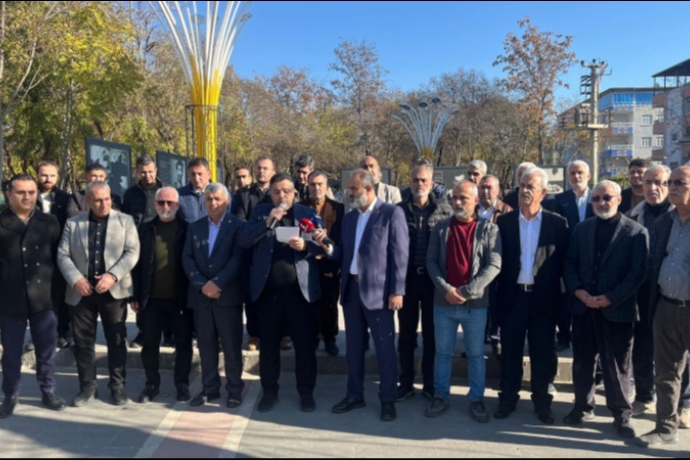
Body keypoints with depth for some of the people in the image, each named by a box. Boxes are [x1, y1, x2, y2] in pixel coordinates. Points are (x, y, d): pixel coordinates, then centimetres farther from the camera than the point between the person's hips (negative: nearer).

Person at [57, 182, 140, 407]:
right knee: (83, 341, 8)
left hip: (114, 290, -1)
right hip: (81, 290, 2)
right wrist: (76, 279, -12)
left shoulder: (125, 221, 3)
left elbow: (132, 252, -5)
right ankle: (87, 385, 21)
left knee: (116, 340, 5)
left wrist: (112, 275, -17)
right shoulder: (73, 223, 8)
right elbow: (63, 255, 3)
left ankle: (117, 385, 17)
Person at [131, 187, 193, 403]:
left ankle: (182, 384, 23)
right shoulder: (145, 229, 4)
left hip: (180, 298, -1)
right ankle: (152, 384, 26)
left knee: (183, 343, 8)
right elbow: (138, 263, 3)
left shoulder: (187, 229, -1)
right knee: (149, 344, 10)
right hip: (152, 298, 2)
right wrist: (135, 296, -1)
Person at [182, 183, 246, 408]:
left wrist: (217, 283, -17)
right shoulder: (194, 227, 13)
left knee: (231, 345, 3)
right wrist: (202, 284, -10)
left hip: (228, 295, -4)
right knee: (206, 345, 10)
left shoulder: (238, 226, 0)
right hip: (200, 295, 4)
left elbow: (238, 259, -10)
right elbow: (187, 259, 4)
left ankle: (234, 389, 15)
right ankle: (209, 388, 22)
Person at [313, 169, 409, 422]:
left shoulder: (392, 213, -7)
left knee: (385, 348, 4)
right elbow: (344, 255, 12)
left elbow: (400, 255, -11)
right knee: (354, 346, 15)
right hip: (351, 288, 6)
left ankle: (388, 399, 19)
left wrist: (397, 291, -15)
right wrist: (327, 245, -8)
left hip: (378, 290, -6)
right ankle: (355, 395, 29)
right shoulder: (349, 217, 13)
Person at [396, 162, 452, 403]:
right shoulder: (399, 209, 2)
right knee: (406, 332, 9)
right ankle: (406, 383, 21)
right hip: (406, 278, 1)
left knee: (431, 333, 9)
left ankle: (430, 383, 22)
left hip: (434, 278, 0)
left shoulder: (444, 210, 1)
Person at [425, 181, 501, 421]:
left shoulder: (489, 229, -2)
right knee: (443, 353, 12)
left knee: (476, 355, 9)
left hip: (475, 304, -2)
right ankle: (441, 397, 24)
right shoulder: (440, 228, 6)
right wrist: (445, 289, -11)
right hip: (444, 302, 2)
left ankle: (476, 400, 22)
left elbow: (494, 265, -9)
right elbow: (431, 261, 3)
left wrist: (466, 291, -15)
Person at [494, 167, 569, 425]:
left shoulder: (557, 224, 1)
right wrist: (500, 290, -6)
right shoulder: (504, 222, 3)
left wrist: (556, 293, -6)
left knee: (542, 353, 9)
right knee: (510, 351, 9)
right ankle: (508, 399, 22)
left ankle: (542, 402, 23)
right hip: (513, 295, 1)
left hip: (543, 298, 0)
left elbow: (563, 262, 0)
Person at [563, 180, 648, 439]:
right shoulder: (582, 229, 9)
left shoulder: (636, 232, -3)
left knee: (617, 366, 7)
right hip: (583, 307, 4)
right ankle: (583, 407, 27)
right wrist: (578, 291, -10)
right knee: (582, 361, 12)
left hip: (617, 310, -3)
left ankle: (621, 415, 22)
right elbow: (570, 264, 7)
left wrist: (610, 299, -15)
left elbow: (637, 273, -9)